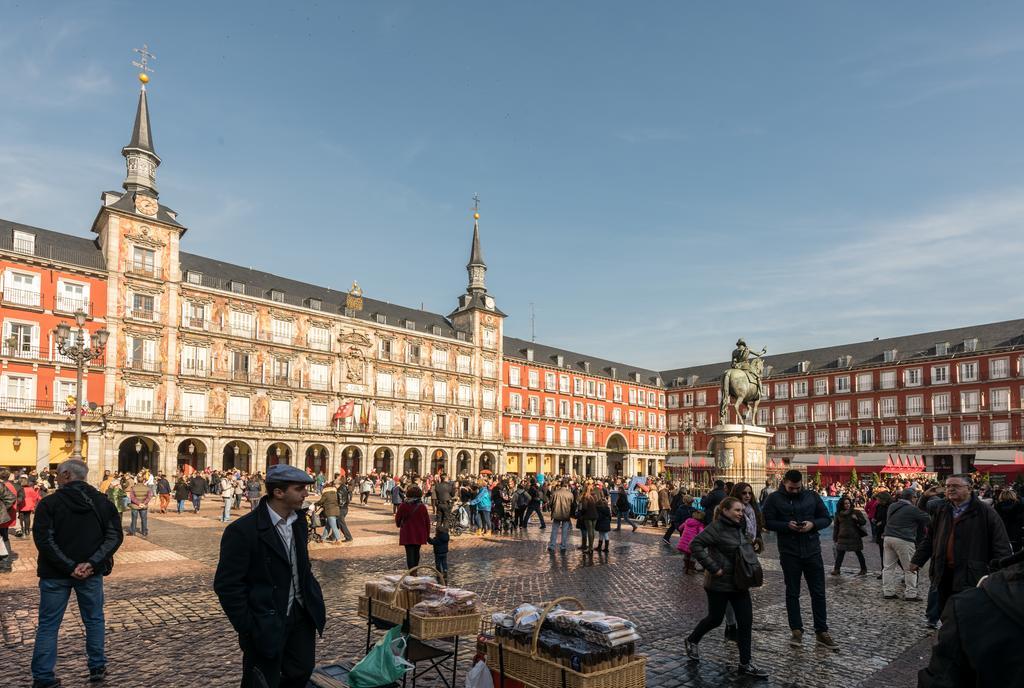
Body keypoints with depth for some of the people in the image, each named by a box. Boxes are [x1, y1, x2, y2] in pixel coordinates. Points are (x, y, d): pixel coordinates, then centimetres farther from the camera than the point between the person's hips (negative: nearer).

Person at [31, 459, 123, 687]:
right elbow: (115, 535, -6)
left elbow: (44, 539, -16)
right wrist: (92, 563, -11)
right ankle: (97, 668, 23)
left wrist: (69, 567, -15)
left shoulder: (49, 503, -9)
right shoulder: (102, 501, 0)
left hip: (55, 573, -2)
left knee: (48, 625, 10)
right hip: (91, 573, 2)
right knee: (94, 620, 15)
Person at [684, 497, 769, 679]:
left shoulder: (739, 527, 7)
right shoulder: (716, 528, -18)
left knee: (746, 621, 2)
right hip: (719, 584, -7)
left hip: (739, 583, 7)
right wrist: (713, 568, -26)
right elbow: (695, 545, -26)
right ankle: (691, 640, 33)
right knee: (715, 619, 7)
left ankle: (745, 664, 11)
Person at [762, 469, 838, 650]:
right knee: (792, 593, 7)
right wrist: (786, 525, -19)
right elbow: (767, 521, -4)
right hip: (789, 553, -2)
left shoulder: (812, 496, 3)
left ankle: (821, 632, 17)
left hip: (812, 551, 2)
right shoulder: (775, 498, -3)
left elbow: (826, 518, 8)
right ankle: (796, 631, 18)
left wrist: (813, 524, -13)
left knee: (818, 592, 6)